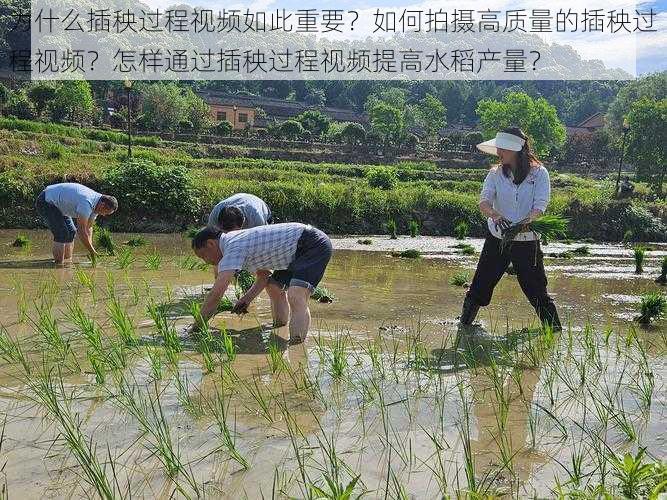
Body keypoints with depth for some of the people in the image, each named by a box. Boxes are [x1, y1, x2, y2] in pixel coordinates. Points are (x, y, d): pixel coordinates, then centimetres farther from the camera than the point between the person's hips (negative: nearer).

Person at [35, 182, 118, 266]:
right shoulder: (86, 204, -31)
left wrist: (91, 250, 3)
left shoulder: (95, 202, -1)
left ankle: (68, 262, 14)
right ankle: (58, 264, -11)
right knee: (62, 234, -17)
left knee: (71, 232, 8)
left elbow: (88, 228, 8)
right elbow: (81, 231, -27)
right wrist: (92, 251, -18)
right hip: (45, 202, -10)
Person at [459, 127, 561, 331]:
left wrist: (525, 222, -35)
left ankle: (555, 331, 17)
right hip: (497, 238, 2)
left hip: (527, 240, -2)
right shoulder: (495, 174, 2)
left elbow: (540, 207, -14)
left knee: (536, 290, 2)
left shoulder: (539, 173, -4)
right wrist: (496, 216, -33)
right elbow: (484, 201, -12)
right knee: (480, 286, 5)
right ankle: (464, 326, 21)